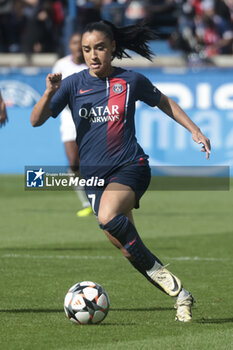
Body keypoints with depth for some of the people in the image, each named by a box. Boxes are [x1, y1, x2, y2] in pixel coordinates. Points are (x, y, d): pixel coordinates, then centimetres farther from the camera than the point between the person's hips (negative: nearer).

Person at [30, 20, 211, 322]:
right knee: (127, 247, 1)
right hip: (94, 173, 4)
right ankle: (179, 294, 14)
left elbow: (164, 102, 17)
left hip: (130, 165, -4)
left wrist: (194, 130, 11)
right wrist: (49, 94, -22)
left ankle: (155, 269, -15)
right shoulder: (73, 84, 1)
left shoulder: (131, 81, -1)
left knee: (108, 217, -33)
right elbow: (36, 120, -5)